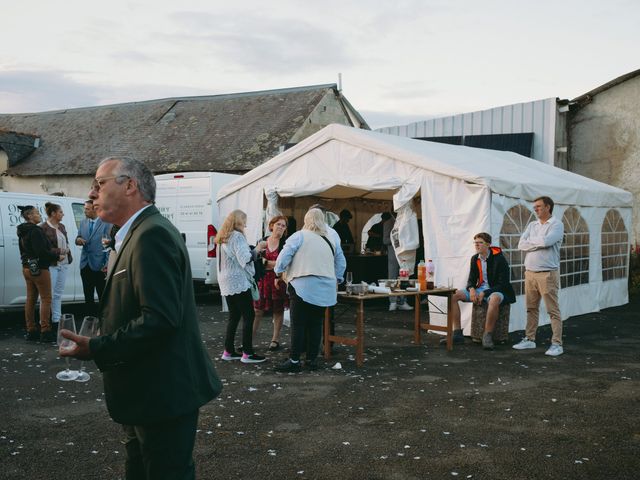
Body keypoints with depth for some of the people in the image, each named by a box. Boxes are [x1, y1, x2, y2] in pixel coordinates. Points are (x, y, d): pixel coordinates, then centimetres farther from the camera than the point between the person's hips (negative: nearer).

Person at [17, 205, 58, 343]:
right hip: (39, 268, -10)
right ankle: (45, 332, -5)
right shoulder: (35, 231, -19)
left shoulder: (22, 232, 12)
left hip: (27, 268, 10)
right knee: (46, 299, -4)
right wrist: (57, 256, -15)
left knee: (30, 299, 12)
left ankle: (31, 331, 17)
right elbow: (41, 251, -25)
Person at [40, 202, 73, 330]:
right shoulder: (43, 228, -11)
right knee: (50, 293, -5)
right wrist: (58, 251, -20)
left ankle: (56, 320, 18)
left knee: (58, 293, 12)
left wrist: (68, 256, 0)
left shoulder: (61, 227, 12)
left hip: (63, 264, 7)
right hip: (51, 265, -7)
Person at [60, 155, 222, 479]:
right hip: (147, 392, 11)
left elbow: (160, 319, -29)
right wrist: (99, 342, 8)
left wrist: (96, 349, -23)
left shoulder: (152, 234, -21)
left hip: (164, 393, -11)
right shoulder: (140, 233, 13)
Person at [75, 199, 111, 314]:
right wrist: (78, 240, -9)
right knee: (88, 296, 12)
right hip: (85, 264, 6)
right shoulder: (83, 222, 10)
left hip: (99, 265, -6)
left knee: (102, 296, 3)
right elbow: (78, 238, 17)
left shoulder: (106, 223, -9)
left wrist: (107, 264, -17)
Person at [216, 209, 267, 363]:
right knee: (249, 316, -6)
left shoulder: (224, 238, 16)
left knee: (234, 316, 13)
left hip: (227, 283, 9)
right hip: (238, 282, -9)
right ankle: (247, 353, -7)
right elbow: (245, 259, -19)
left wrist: (254, 250, 16)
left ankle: (228, 351, 14)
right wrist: (258, 249, -8)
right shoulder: (237, 236, -12)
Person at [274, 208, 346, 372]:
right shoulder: (331, 240, 14)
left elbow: (284, 255, -6)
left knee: (298, 324, -2)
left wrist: (279, 272, 9)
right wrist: (336, 279, 28)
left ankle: (294, 360, -1)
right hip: (325, 289, 5)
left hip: (303, 286, -5)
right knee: (316, 324, 10)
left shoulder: (300, 236, -4)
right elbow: (341, 262, 20)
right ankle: (312, 359, 14)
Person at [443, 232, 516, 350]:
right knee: (454, 295, -12)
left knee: (494, 299, -43)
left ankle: (487, 336, -31)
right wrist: (471, 289, -13)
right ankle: (457, 334, -13)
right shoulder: (475, 259, 7)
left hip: (496, 291, -6)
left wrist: (484, 293, -22)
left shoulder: (499, 259, -12)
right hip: (480, 289, 7)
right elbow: (471, 280, 12)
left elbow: (503, 284, -15)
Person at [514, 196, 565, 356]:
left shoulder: (556, 224, -4)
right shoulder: (532, 225, 13)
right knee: (532, 308, 12)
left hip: (547, 274, -6)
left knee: (553, 310, -3)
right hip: (530, 272, 6)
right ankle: (529, 339, 21)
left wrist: (531, 241, -4)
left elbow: (546, 241, -22)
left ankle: (557, 344, -1)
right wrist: (539, 243, -10)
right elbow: (521, 245, 1)